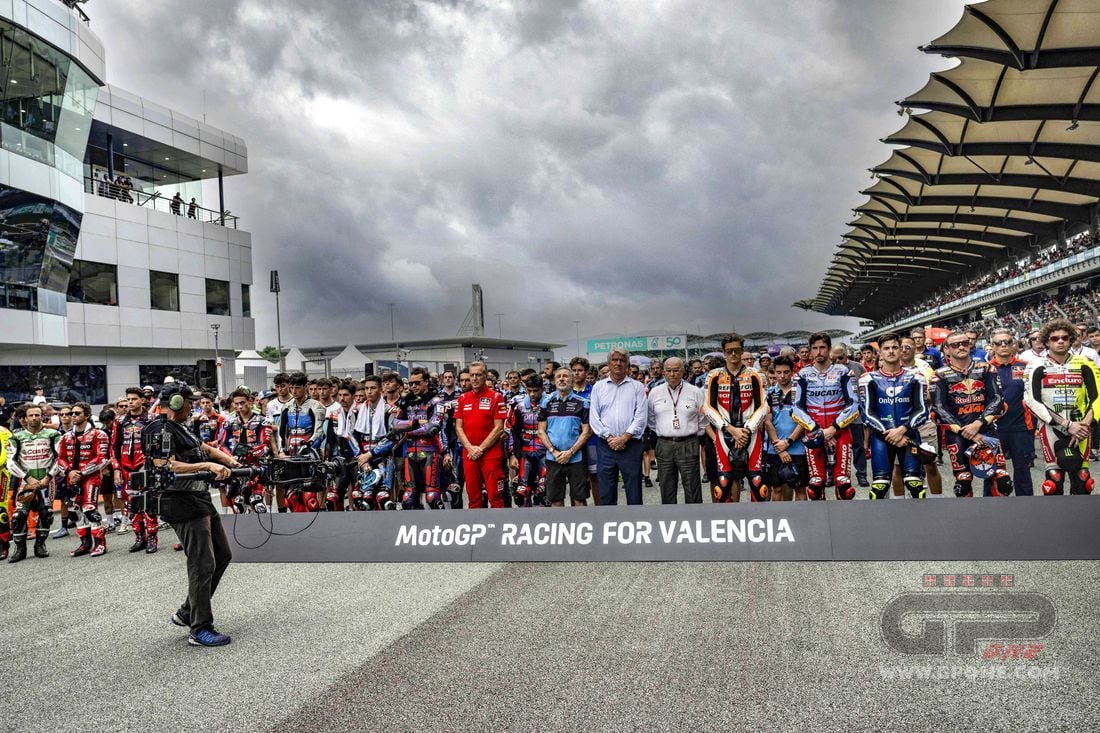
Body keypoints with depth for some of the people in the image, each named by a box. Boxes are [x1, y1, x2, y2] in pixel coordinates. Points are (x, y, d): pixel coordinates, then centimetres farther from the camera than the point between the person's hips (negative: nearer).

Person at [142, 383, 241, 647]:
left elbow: (206, 448, 20)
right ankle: (200, 630, 0)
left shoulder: (178, 428, 18)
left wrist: (230, 461, 1)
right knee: (203, 565, -8)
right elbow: (165, 467, -24)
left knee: (222, 556, 16)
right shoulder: (159, 430, -13)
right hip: (184, 505, -10)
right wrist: (207, 465, -27)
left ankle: (186, 612, 26)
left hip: (201, 501, 10)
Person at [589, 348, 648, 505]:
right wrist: (609, 438, -8)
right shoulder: (598, 387, 9)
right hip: (605, 445, 1)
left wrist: (624, 438, -12)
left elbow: (640, 417, -4)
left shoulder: (637, 387, 5)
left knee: (634, 493, 3)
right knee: (606, 493, 7)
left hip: (631, 445, -1)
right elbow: (594, 417, 3)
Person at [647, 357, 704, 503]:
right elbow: (650, 418, 19)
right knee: (666, 488, 8)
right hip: (664, 446, 2)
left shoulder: (695, 392, 2)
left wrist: (696, 433, 8)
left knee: (692, 488, -1)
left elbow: (704, 418, 9)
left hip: (688, 445, -2)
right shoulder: (655, 392, 7)